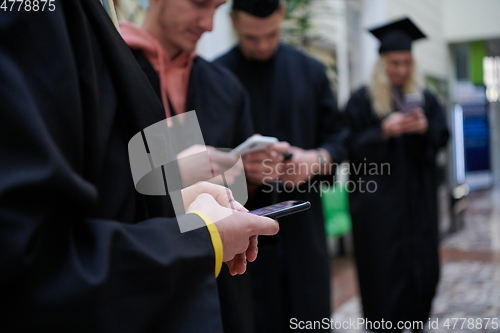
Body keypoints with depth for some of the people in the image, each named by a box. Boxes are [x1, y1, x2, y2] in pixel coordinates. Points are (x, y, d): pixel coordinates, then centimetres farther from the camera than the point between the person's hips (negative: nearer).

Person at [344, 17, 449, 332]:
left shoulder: (425, 98, 9)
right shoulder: (362, 100, -3)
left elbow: (442, 138, 5)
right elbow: (351, 146, -7)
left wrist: (426, 128, -16)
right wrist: (383, 131, -21)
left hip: (419, 195, 4)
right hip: (378, 198, -4)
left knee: (422, 262, 8)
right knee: (385, 265, -1)